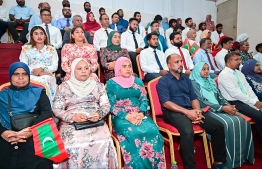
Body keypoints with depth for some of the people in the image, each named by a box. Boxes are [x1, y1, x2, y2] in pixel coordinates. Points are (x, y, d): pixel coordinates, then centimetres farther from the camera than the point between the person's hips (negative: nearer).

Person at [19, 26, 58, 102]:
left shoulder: (51, 49, 16)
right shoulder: (26, 49, 16)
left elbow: (55, 66, 6)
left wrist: (42, 69, -13)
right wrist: (38, 73, -12)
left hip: (48, 76, 1)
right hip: (31, 76, 0)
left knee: (46, 79, -34)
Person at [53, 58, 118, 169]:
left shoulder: (98, 86, 15)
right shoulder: (64, 87, 11)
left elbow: (106, 105, 11)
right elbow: (56, 110, 5)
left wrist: (99, 114, -11)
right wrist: (73, 117, -13)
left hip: (95, 122, 1)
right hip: (71, 123, 0)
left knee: (104, 142, -26)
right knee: (73, 145, -29)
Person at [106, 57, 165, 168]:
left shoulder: (138, 81, 18)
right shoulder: (111, 83, 7)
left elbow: (144, 99, 9)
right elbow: (111, 106, -1)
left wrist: (141, 114, -12)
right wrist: (127, 116, -15)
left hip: (139, 115, 3)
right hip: (121, 117, -2)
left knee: (153, 131, -26)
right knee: (133, 133, -33)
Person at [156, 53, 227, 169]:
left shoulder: (187, 80, 22)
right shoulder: (163, 81, 1)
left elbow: (194, 98, 17)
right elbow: (165, 103, -10)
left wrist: (197, 111, -5)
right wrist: (187, 112, -16)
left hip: (190, 110, 7)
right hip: (172, 112, -6)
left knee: (218, 126, -8)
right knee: (187, 131, -35)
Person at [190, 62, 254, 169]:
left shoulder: (211, 82, 23)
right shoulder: (194, 83, -1)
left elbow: (220, 97, 18)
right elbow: (202, 102, -12)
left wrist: (229, 106, -4)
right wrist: (223, 108, -16)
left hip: (220, 109, 7)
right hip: (206, 111, -7)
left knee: (241, 121, -15)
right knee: (227, 123, -30)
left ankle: (243, 156, -5)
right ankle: (230, 160, -17)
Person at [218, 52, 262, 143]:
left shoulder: (239, 73, 18)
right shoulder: (224, 74, -10)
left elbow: (248, 88, 15)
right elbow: (235, 94, -16)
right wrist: (254, 103, -13)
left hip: (246, 101, 8)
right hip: (235, 103, -8)